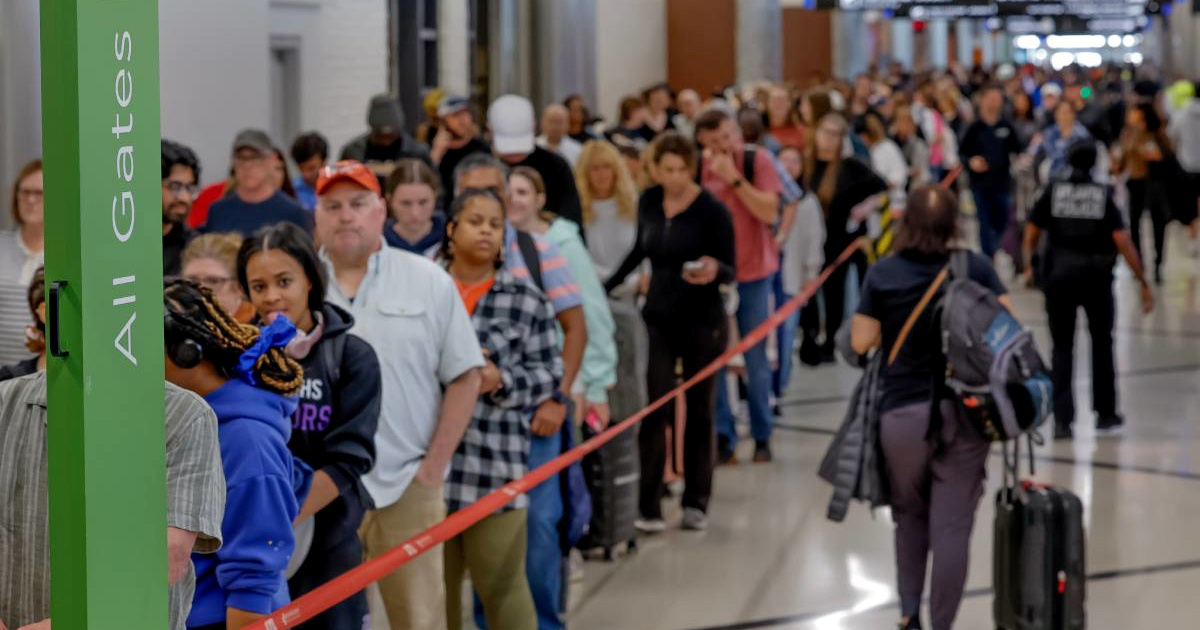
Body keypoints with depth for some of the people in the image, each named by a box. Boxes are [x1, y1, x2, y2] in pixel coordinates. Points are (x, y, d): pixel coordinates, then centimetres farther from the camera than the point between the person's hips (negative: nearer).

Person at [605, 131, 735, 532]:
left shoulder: (712, 210, -10)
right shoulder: (649, 203, 3)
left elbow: (731, 269, -9)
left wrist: (713, 271, -31)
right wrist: (607, 287, 20)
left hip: (702, 321, -3)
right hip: (658, 318, 3)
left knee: (699, 412, 7)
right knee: (653, 410, -6)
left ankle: (696, 503, 17)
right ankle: (648, 507, -6)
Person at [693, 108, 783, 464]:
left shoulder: (758, 162, -5)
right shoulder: (698, 170, -2)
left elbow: (768, 212, -16)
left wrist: (734, 178, -20)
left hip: (753, 272, -1)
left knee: (756, 359, 6)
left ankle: (762, 437, 16)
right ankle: (723, 436, 3)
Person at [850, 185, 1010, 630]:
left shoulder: (882, 275, -5)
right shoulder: (975, 268, -3)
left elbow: (861, 342, -2)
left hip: (903, 413, 0)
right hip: (964, 412, 0)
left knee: (910, 516, 19)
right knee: (952, 524, 3)